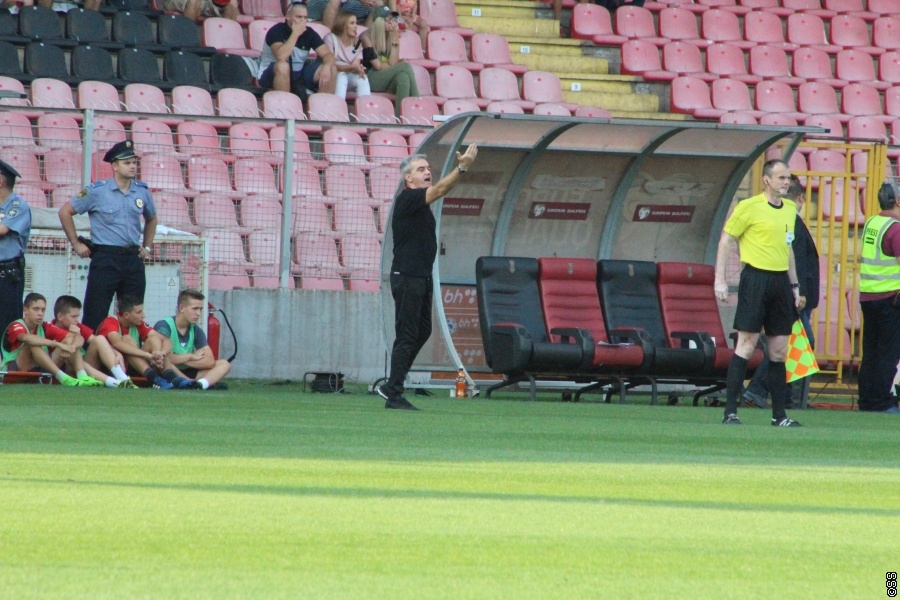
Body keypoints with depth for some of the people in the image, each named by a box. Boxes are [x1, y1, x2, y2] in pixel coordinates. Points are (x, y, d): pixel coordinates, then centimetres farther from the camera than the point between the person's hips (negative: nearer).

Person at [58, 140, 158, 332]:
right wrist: (75, 243, 0)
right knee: (95, 317, -5)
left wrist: (147, 247, 19)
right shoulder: (97, 191, -4)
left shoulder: (142, 191, 9)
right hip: (105, 258, -4)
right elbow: (65, 212, 2)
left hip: (133, 259, 5)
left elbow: (151, 219, 29)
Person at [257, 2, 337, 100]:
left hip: (299, 74, 5)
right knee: (282, 66, -39)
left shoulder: (309, 33, -3)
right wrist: (295, 34, -29)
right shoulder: (277, 31, -18)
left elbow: (328, 54, -7)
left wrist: (326, 67, -30)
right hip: (271, 75, -5)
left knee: (331, 70, -13)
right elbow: (281, 56, -35)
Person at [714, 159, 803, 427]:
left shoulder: (790, 209, 15)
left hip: (781, 280, 7)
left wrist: (794, 285, 22)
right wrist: (720, 280, -9)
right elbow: (726, 240, -3)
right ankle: (730, 411, -7)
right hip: (756, 277, -7)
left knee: (779, 351, 7)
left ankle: (779, 414, 11)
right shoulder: (749, 207, -6)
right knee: (746, 344, -9)